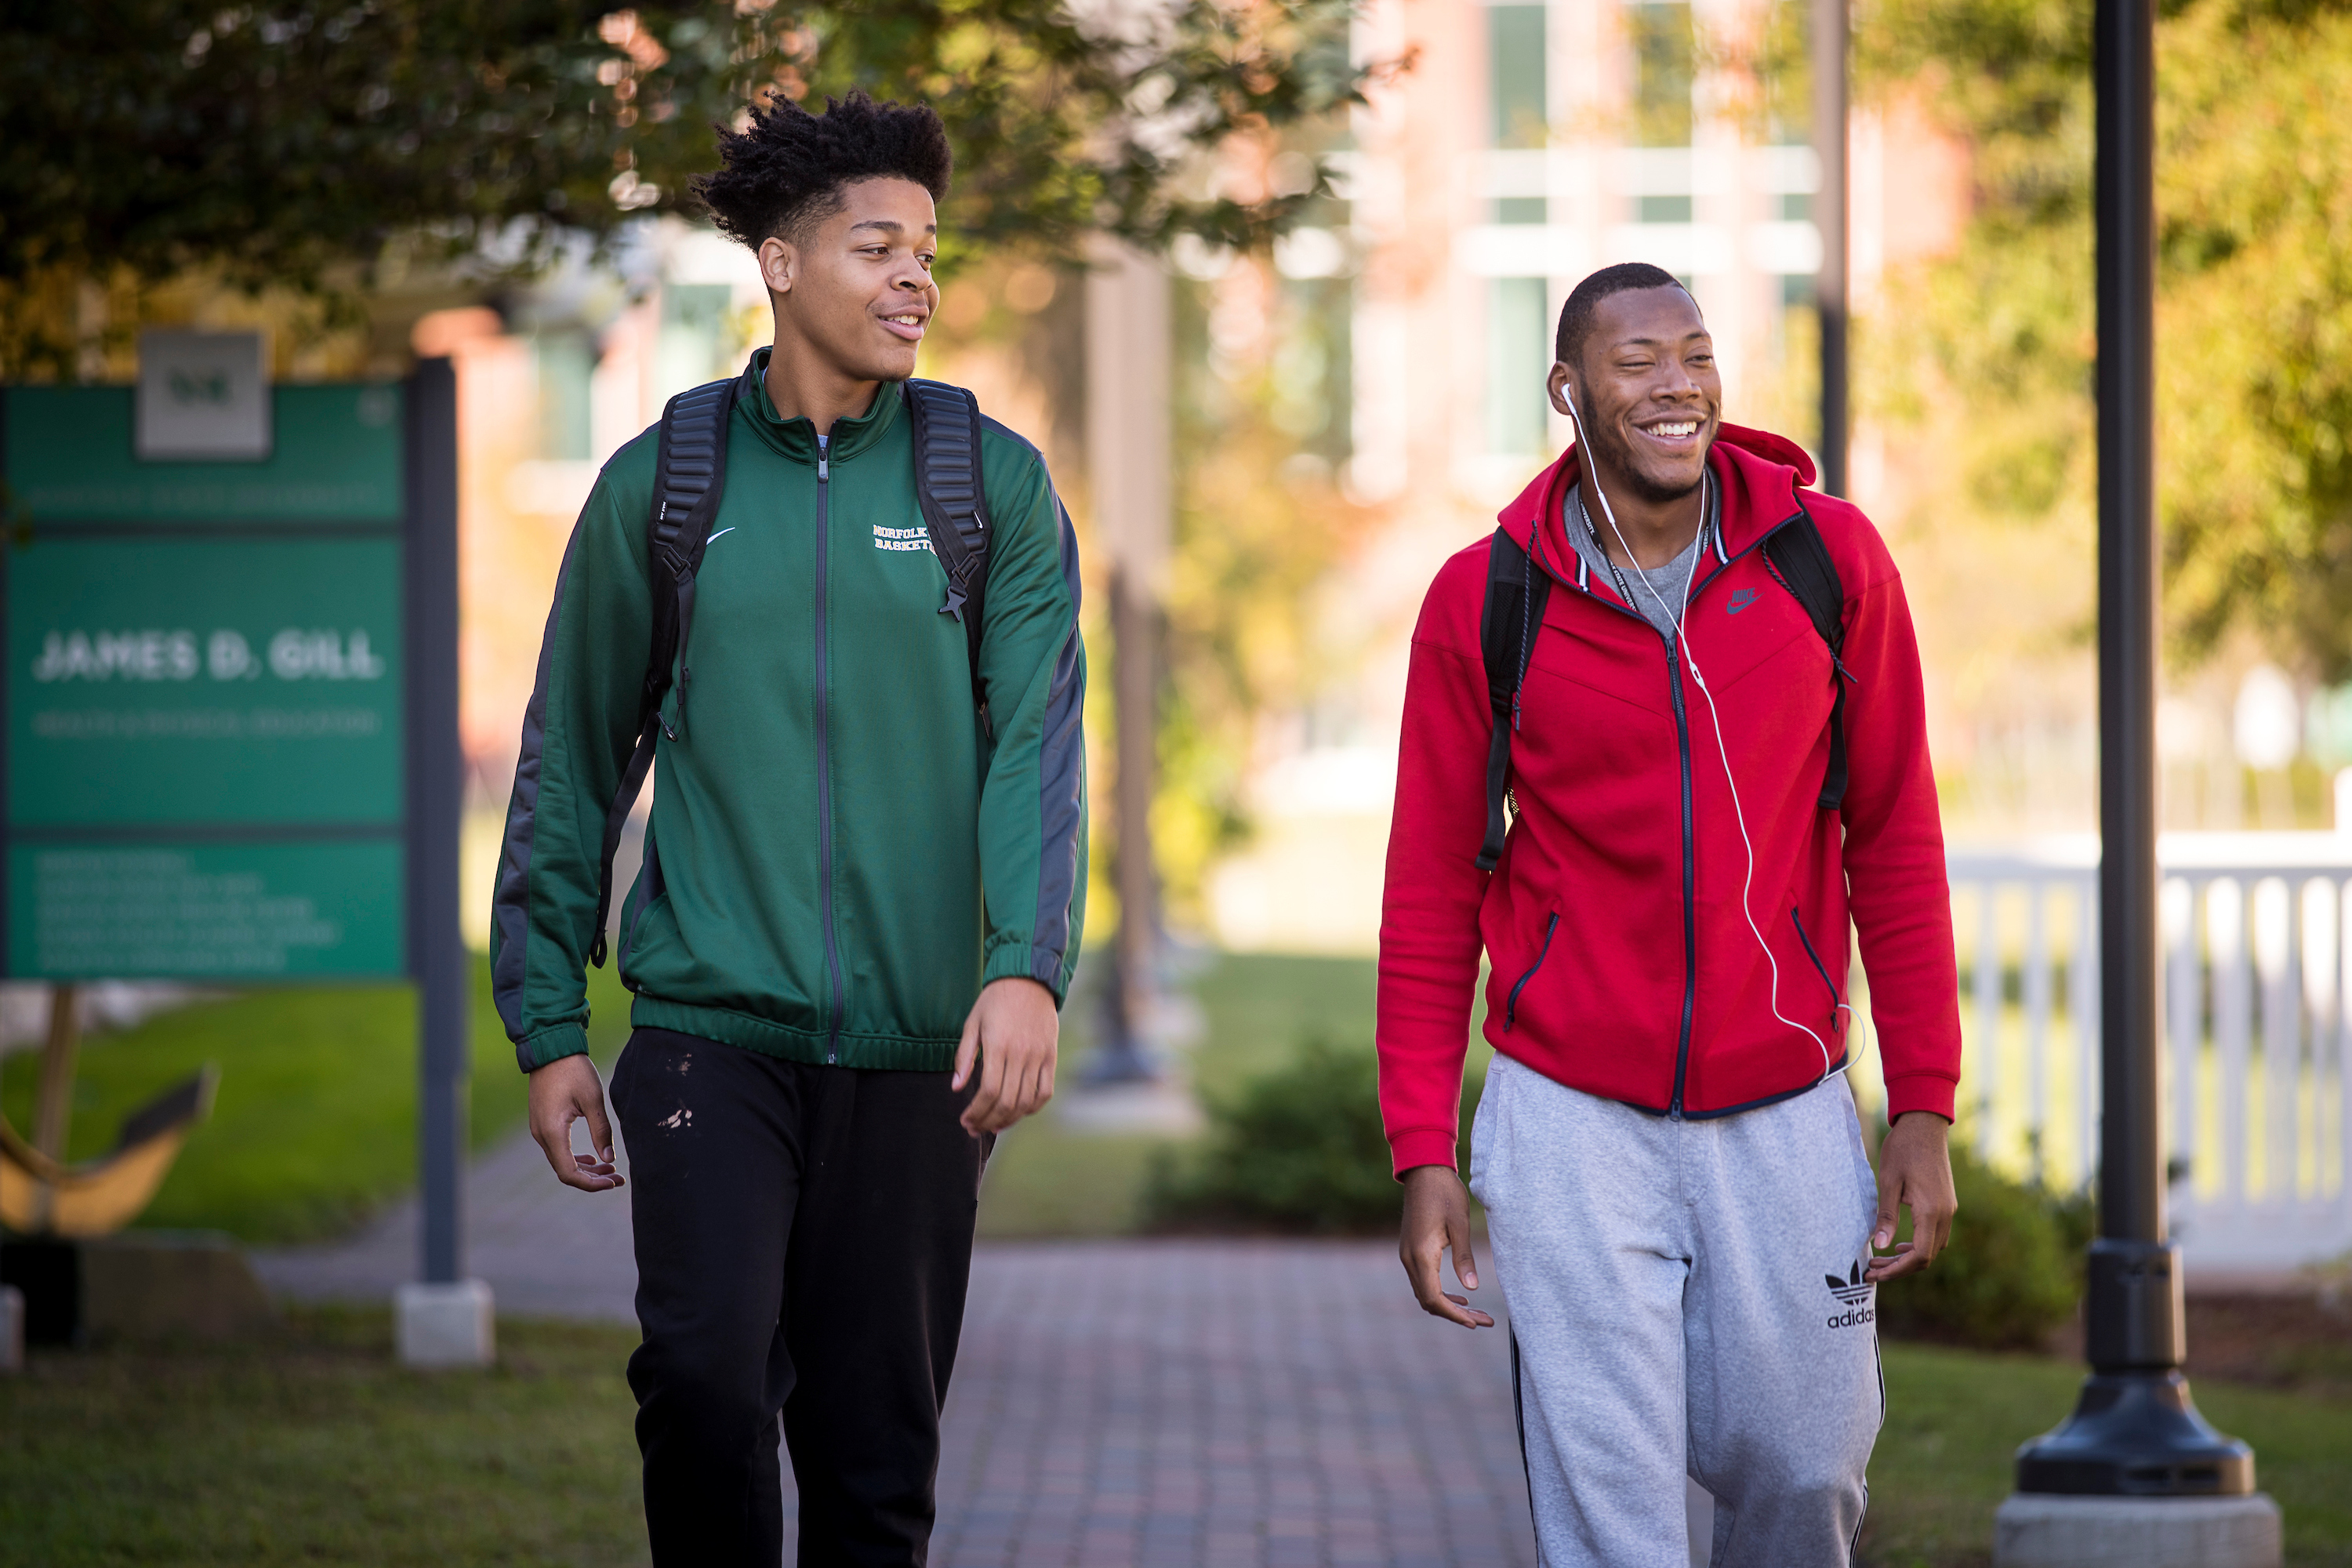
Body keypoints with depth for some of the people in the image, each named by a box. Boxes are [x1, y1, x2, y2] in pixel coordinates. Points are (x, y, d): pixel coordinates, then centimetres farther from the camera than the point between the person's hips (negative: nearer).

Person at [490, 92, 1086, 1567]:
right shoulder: (662, 485, 5)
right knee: (707, 1366, -19)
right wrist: (548, 1027, 8)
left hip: (909, 1045, 1)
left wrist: (1030, 965, -20)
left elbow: (1039, 743, -4)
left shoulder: (993, 487, 5)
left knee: (878, 1446, 4)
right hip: (710, 1026, -1)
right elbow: (573, 767, 11)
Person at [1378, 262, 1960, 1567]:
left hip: (1784, 1114, 2)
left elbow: (1894, 840, 4)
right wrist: (1422, 1153, -1)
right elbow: (1430, 893, 3)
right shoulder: (1482, 601, -4)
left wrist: (1924, 1109, 1)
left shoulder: (1826, 557, -2)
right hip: (1574, 1117, -1)